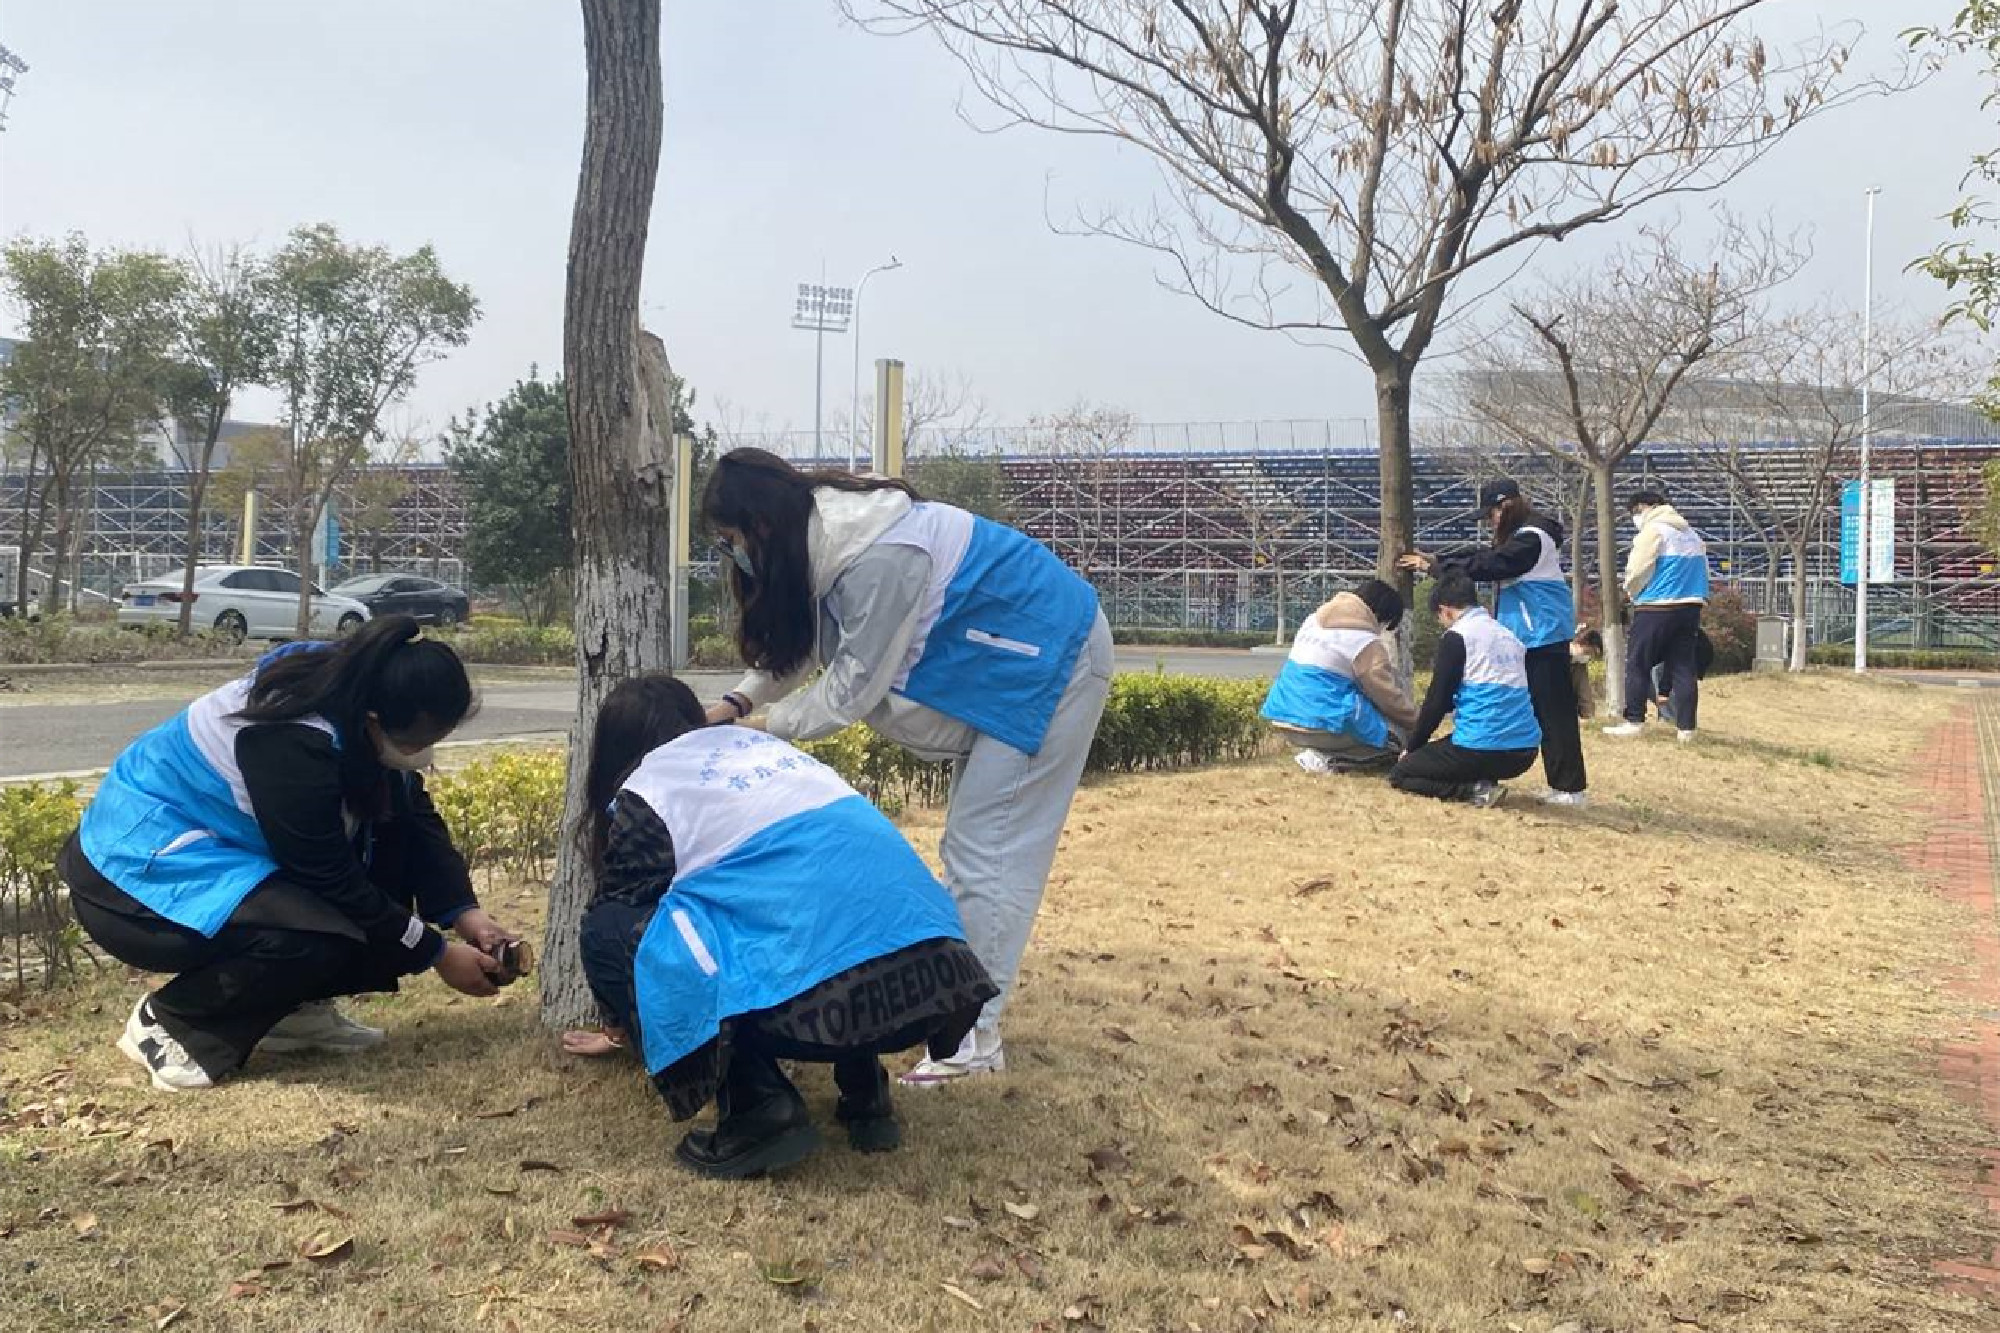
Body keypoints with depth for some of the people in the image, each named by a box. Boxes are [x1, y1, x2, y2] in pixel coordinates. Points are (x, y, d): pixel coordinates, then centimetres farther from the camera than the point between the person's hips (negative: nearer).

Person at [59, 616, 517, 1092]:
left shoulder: (355, 698, -8)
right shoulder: (294, 744, -32)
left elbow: (419, 820, 0)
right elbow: (332, 880, -24)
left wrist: (465, 912, -12)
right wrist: (437, 954, -16)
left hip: (211, 841, 9)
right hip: (141, 866, -9)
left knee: (393, 837, -3)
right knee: (324, 940, -30)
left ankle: (296, 1007, 6)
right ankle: (170, 1023, -5)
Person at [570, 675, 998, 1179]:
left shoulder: (645, 792, 9)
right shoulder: (754, 740, 28)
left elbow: (617, 912, 21)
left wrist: (622, 1021, 41)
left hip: (820, 994, -7)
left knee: (608, 933, 7)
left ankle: (758, 1106, -3)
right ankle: (864, 1088, 21)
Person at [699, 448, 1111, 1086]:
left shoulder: (879, 560, -31)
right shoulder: (826, 535, -2)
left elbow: (854, 687, -22)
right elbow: (802, 641, 11)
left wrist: (766, 726, -8)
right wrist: (739, 700, 0)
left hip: (1050, 660, -10)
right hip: (1003, 659, 10)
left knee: (987, 848, -9)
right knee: (970, 844, 14)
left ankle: (975, 1036, -4)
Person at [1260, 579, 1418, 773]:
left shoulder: (1314, 620, 13)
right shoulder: (1363, 641, -10)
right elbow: (1387, 694, -6)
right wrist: (1418, 723, 11)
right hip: (1322, 724, -8)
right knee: (1402, 735, 5)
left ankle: (1319, 751, 7)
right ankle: (1327, 759, -8)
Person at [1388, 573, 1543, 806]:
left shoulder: (1455, 636, -6)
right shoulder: (1509, 636, 16)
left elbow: (1437, 700, -5)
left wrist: (1412, 747, 9)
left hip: (1482, 750, -8)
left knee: (1399, 773, 11)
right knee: (1441, 748, 35)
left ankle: (1475, 789, -9)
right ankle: (1482, 782, 7)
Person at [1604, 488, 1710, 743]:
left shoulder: (1653, 530, -8)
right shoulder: (1691, 534, 17)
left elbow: (1637, 571, -11)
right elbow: (1701, 570, 17)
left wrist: (1632, 592, 7)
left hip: (1656, 607, -7)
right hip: (1691, 606, 7)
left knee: (1638, 664, 2)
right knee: (1683, 667, 6)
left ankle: (1634, 721, 2)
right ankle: (1687, 727, 3)